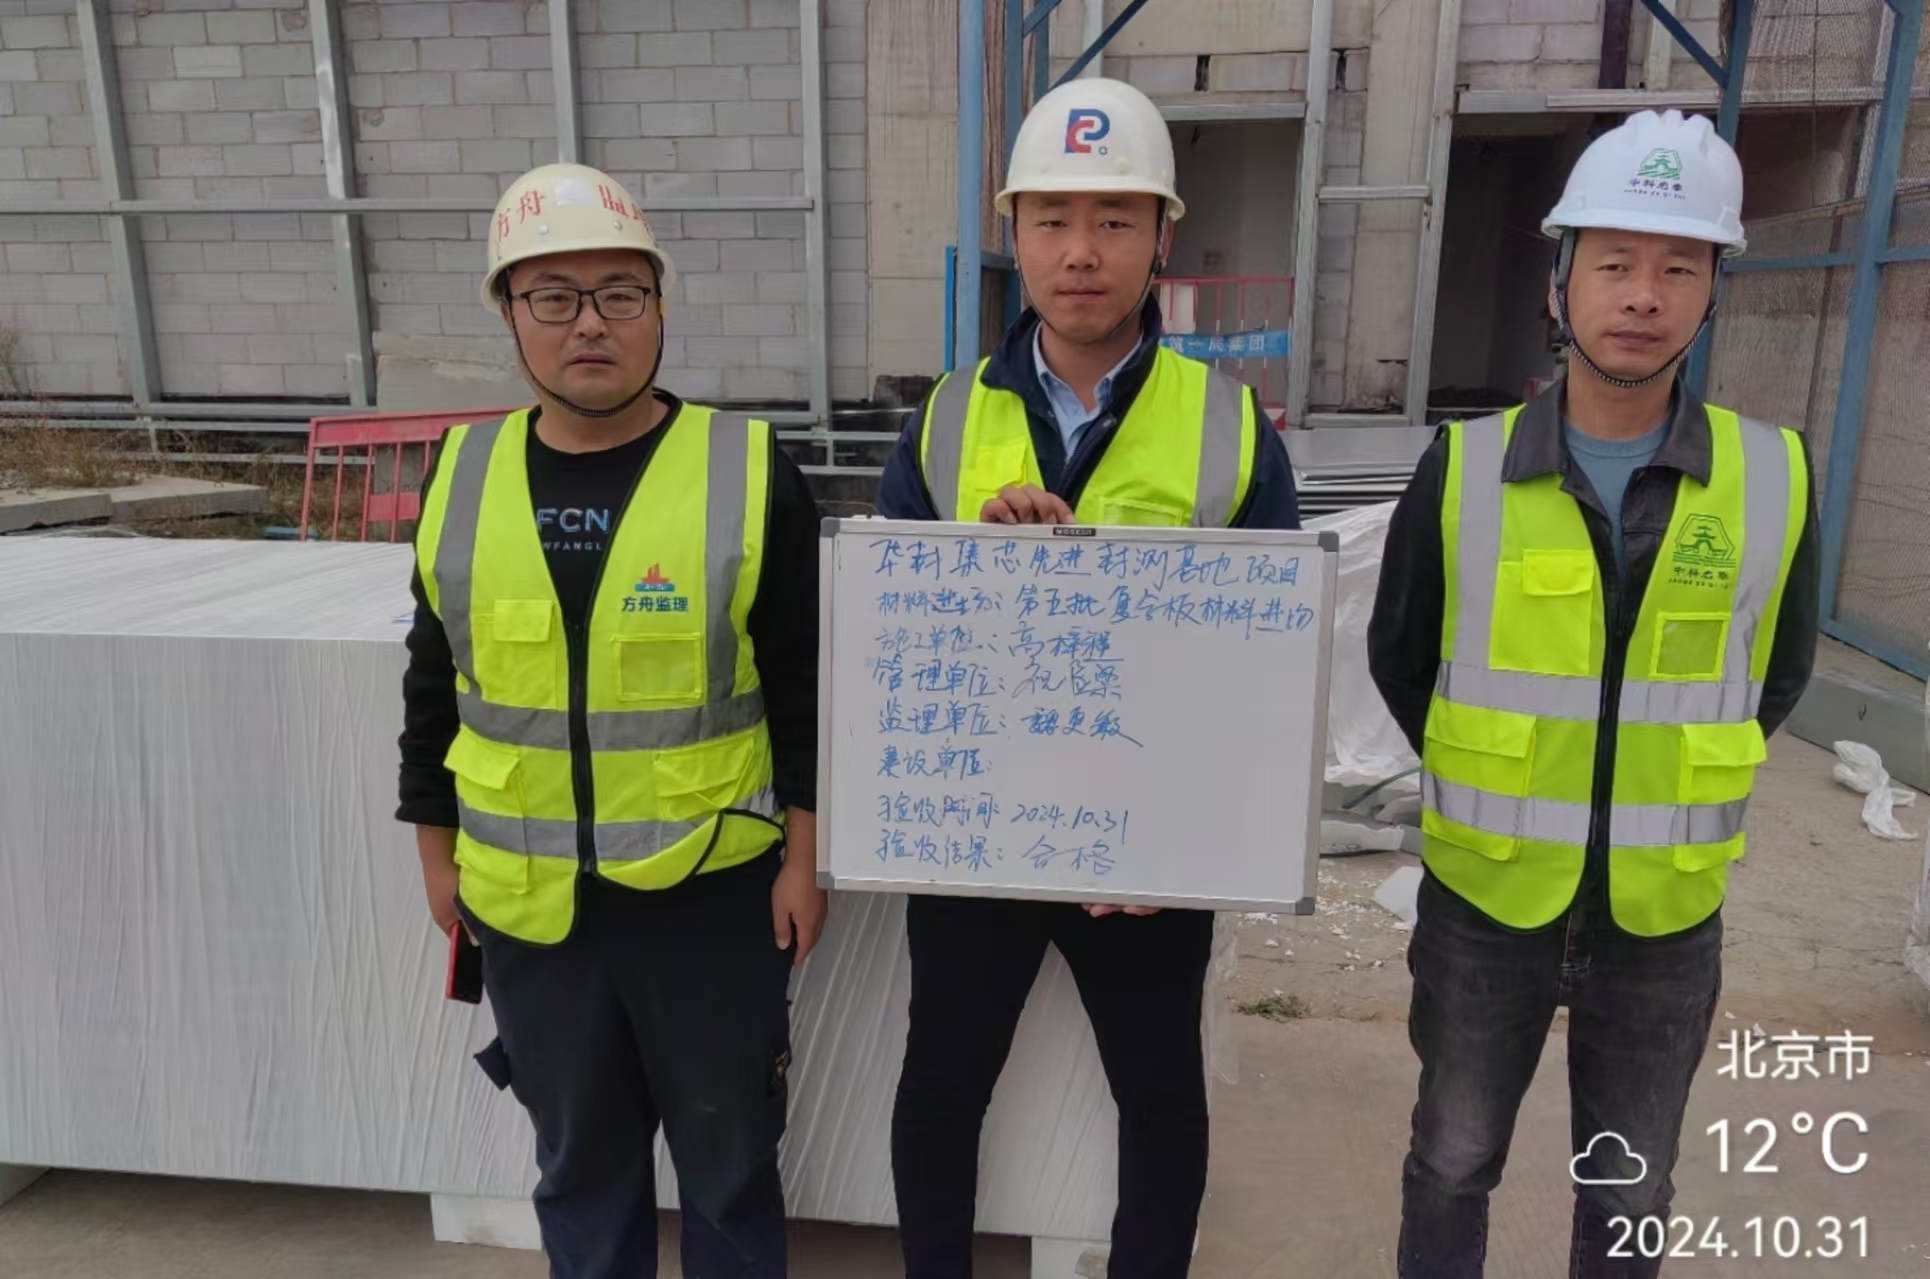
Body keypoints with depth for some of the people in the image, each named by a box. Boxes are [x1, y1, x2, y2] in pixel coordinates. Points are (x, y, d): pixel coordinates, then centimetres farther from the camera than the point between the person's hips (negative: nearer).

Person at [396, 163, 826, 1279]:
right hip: (525, 897, 3)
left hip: (711, 888, -3)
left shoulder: (750, 471, -10)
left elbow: (807, 687, -7)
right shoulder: (462, 475, 1)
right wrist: (437, 849, 11)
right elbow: (435, 684, 9)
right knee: (579, 1156, 22)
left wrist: (803, 854, -7)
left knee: (728, 1151, 16)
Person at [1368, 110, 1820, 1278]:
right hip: (1484, 895, -1)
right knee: (1454, 1162, 16)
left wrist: (1673, 781, 8)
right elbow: (1400, 658, 4)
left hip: (1667, 911, 1)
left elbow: (1777, 672, 9)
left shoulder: (1773, 476, -7)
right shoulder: (1464, 469, -10)